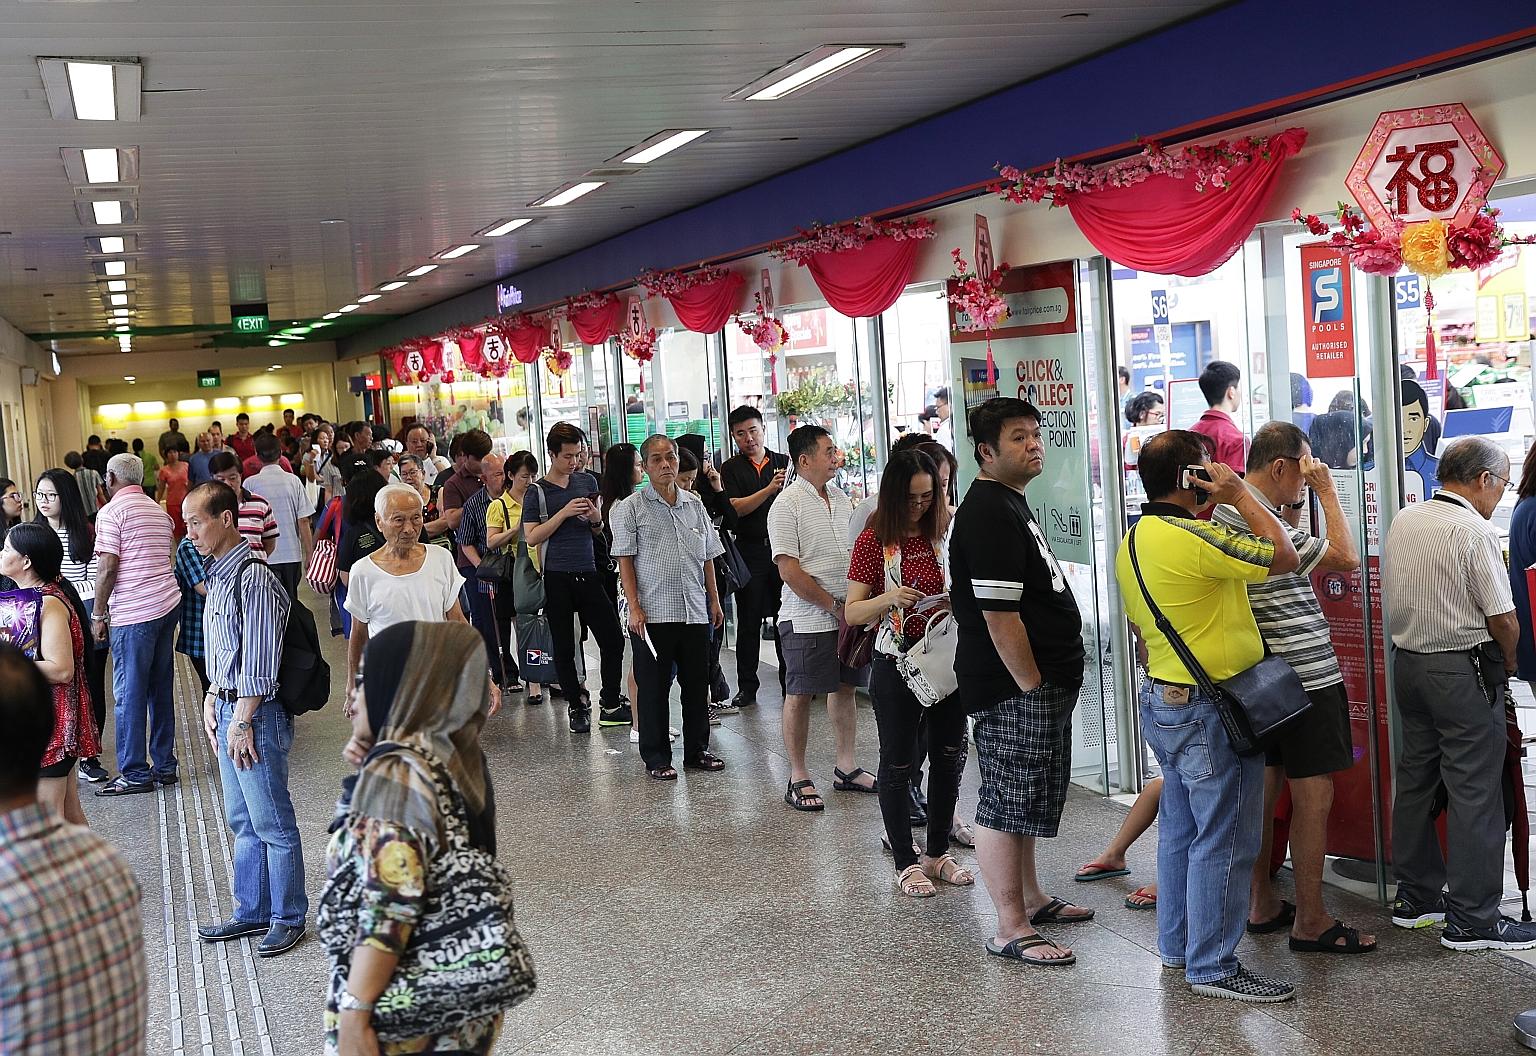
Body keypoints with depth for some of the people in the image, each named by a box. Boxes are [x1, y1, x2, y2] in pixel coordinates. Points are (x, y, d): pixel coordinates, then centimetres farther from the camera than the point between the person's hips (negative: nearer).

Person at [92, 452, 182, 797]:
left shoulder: (112, 512, -7)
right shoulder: (158, 511, 17)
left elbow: (107, 567, -12)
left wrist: (98, 615, -5)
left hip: (133, 614, -8)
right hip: (167, 604, 8)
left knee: (129, 694, -1)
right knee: (161, 689, 12)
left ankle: (134, 774, 2)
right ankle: (164, 765, 17)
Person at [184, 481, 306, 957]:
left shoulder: (253, 578, -19)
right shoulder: (219, 575, 10)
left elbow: (259, 663, -20)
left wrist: (242, 722, -17)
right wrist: (213, 699, 12)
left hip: (256, 713, -9)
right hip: (229, 708, 9)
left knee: (273, 824, 3)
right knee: (243, 822, 19)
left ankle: (288, 918, 16)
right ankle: (252, 912, 31)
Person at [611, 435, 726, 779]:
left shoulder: (694, 504, 12)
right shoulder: (631, 508, -1)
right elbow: (625, 559, -4)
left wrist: (714, 600, 14)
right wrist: (634, 607, -10)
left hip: (694, 612, 4)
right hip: (652, 613, -4)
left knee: (697, 685, 10)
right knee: (653, 687, 2)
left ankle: (696, 751, 23)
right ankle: (656, 757, 12)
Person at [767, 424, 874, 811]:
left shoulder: (841, 498, 11)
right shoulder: (787, 505, -11)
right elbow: (789, 570, -16)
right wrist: (834, 607, -14)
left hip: (849, 614, 7)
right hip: (807, 619, -7)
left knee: (845, 688, 14)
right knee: (800, 695, 0)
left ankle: (846, 768, 25)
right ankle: (798, 778, 9)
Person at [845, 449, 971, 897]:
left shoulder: (947, 532, 4)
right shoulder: (874, 541, -7)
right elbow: (852, 612, -7)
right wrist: (889, 599, -26)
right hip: (897, 664, -4)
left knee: (949, 757, 11)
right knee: (898, 762, 5)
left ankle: (938, 854, 27)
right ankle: (906, 863, 17)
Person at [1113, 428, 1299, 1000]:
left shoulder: (1134, 540, 9)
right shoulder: (1193, 538, -22)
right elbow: (1285, 557, -15)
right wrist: (1238, 494, -9)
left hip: (1162, 701, 10)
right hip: (1209, 712, -10)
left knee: (1182, 829, 19)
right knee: (1223, 841, -1)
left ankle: (1177, 943, 30)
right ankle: (1213, 967, 7)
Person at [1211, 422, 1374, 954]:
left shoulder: (1223, 511, 9)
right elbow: (1346, 558, -17)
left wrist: (1293, 509, 13)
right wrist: (1327, 491, -8)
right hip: (1305, 675, -10)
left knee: (1266, 785, 15)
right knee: (1313, 792, -2)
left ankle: (1262, 905, 24)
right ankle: (1311, 921, 5)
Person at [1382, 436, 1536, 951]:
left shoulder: (1402, 521, 6)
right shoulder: (1476, 532, -16)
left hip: (1407, 661, 8)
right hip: (1463, 670, -8)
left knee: (1414, 779, 15)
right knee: (1475, 793, -1)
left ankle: (1416, 896, 25)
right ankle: (1472, 919, 3)